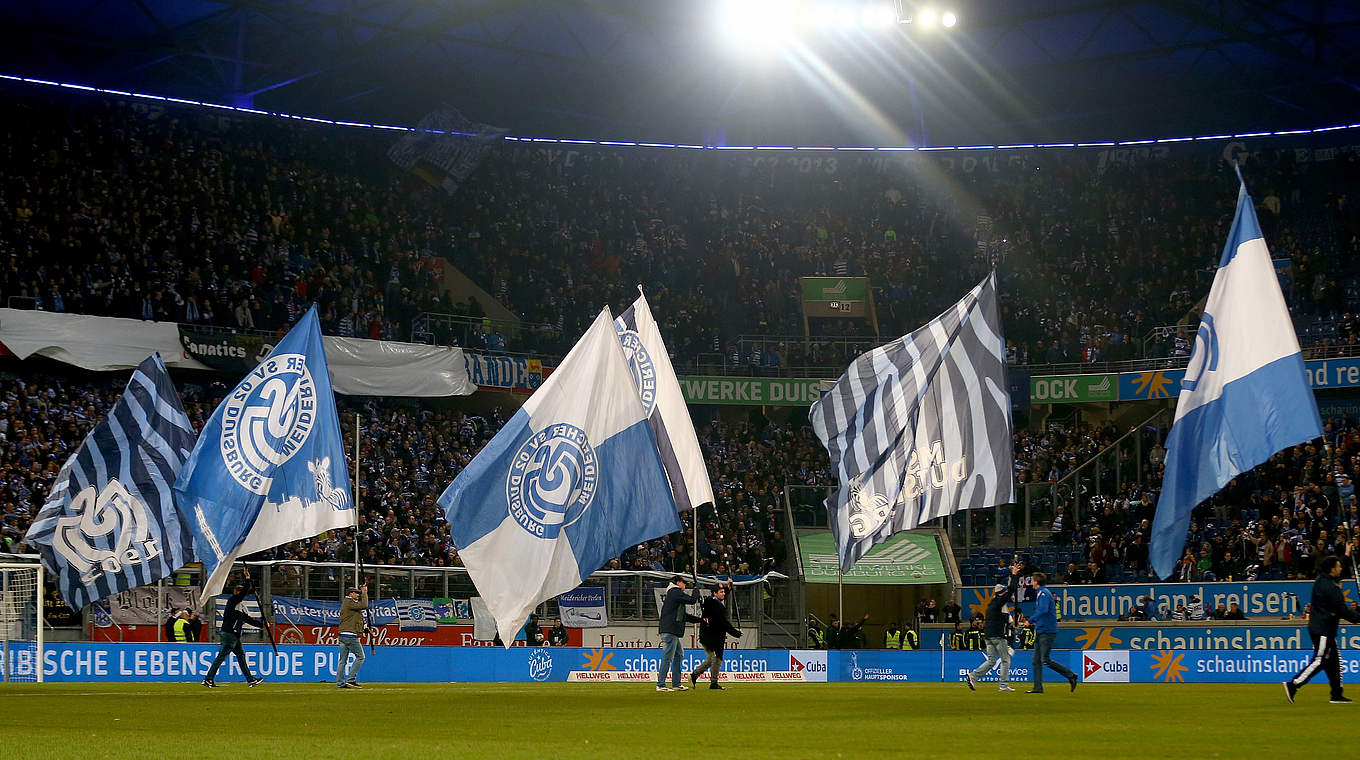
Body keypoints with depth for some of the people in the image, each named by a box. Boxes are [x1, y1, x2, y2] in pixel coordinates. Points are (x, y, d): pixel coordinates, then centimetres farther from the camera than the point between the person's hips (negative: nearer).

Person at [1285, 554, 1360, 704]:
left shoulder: (1321, 581, 11)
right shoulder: (1330, 586, -18)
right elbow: (1342, 610, -19)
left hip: (1319, 628, 10)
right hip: (1323, 629, -10)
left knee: (1334, 660, 13)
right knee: (1319, 661, -10)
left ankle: (1337, 694, 16)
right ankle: (1293, 685, -14)